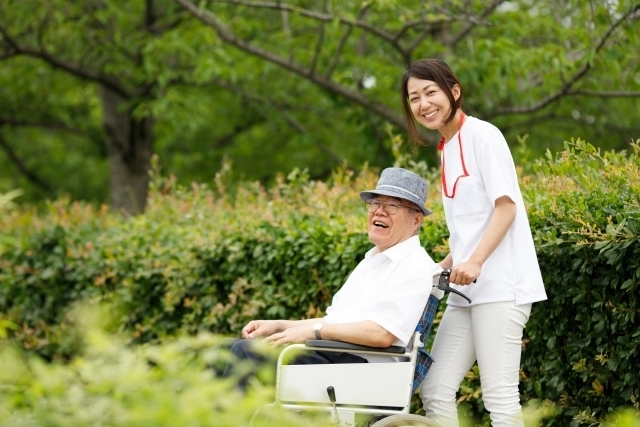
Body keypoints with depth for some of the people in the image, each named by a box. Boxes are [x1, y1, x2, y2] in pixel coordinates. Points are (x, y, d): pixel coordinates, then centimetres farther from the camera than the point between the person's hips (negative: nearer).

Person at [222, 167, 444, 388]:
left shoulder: (415, 267, -8)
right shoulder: (372, 261, 24)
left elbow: (382, 333, -20)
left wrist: (313, 331, -16)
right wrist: (279, 326, 12)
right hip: (331, 355, 9)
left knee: (247, 351, -18)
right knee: (245, 348, -3)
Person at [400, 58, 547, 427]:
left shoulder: (482, 135, -6)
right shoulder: (447, 147, 18)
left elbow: (506, 206, -13)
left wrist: (475, 262, -23)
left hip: (499, 285, -9)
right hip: (466, 290, 9)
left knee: (499, 394, -11)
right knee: (436, 389, 3)